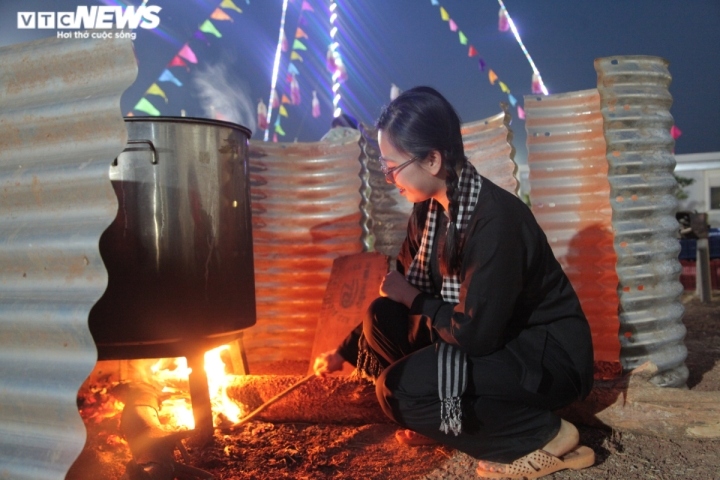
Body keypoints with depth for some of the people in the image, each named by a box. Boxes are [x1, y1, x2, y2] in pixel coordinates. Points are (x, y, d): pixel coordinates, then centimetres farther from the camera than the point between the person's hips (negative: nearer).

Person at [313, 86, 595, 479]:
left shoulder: (495, 218, -29)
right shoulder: (428, 211, -3)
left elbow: (475, 334, -28)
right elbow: (402, 292, 9)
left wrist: (412, 298, -12)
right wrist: (344, 352, 12)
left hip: (551, 356, -8)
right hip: (493, 340, 8)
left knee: (398, 389, -22)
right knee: (381, 317, -4)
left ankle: (543, 436, -6)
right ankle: (441, 422, 10)